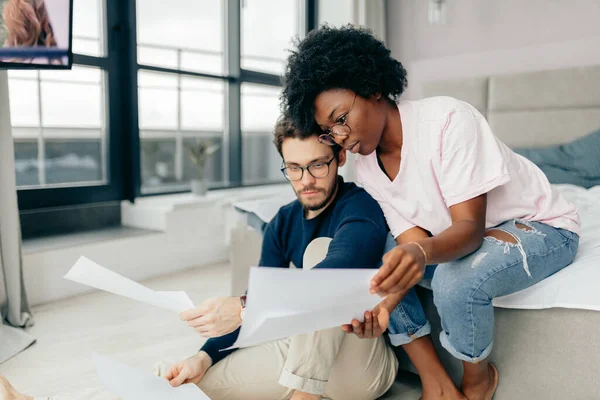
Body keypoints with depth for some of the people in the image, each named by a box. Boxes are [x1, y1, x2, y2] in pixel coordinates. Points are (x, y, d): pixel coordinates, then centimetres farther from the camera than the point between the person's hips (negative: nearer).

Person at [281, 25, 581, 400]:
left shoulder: (448, 119, -27)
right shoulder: (367, 170, -7)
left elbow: (470, 227, -30)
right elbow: (415, 240, -14)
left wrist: (421, 253, -51)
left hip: (540, 225, -6)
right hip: (457, 235, 6)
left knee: (455, 280, -35)